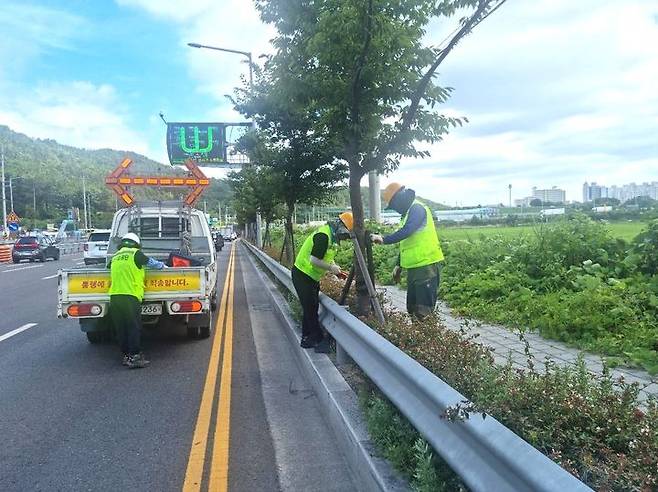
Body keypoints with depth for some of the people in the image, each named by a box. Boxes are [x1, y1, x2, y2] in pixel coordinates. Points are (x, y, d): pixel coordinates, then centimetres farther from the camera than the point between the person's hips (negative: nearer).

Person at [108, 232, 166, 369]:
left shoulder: (115, 257, 18)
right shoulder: (136, 254, 2)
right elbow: (153, 263, 9)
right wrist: (162, 265, 30)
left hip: (114, 296, 6)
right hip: (130, 296, -6)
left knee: (121, 329, 11)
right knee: (134, 328, -1)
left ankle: (126, 355, 17)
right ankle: (134, 358, -1)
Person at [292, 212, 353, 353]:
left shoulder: (332, 237, 8)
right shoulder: (323, 236, -24)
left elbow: (327, 258, 17)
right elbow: (314, 260, -28)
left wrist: (335, 269, 1)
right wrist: (331, 268, -18)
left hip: (312, 277, 10)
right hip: (302, 275, -10)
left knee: (311, 308, 16)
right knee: (311, 308, -3)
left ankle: (307, 339, 26)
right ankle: (319, 340, 5)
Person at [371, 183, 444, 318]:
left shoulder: (417, 208, -12)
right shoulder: (408, 213, 19)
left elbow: (406, 232, -27)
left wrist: (384, 240, -20)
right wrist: (399, 265, 21)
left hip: (427, 265, -10)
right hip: (415, 266, 10)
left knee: (423, 311, -8)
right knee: (412, 308, 14)